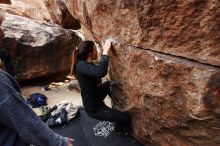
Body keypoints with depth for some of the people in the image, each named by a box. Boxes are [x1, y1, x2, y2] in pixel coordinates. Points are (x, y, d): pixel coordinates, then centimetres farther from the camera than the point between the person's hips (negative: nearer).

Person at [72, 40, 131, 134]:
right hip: (93, 108, -10)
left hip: (96, 98, 10)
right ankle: (119, 129, 27)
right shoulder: (81, 65, -29)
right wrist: (105, 51, -35)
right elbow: (100, 72, -46)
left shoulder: (88, 64, 0)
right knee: (126, 118, -8)